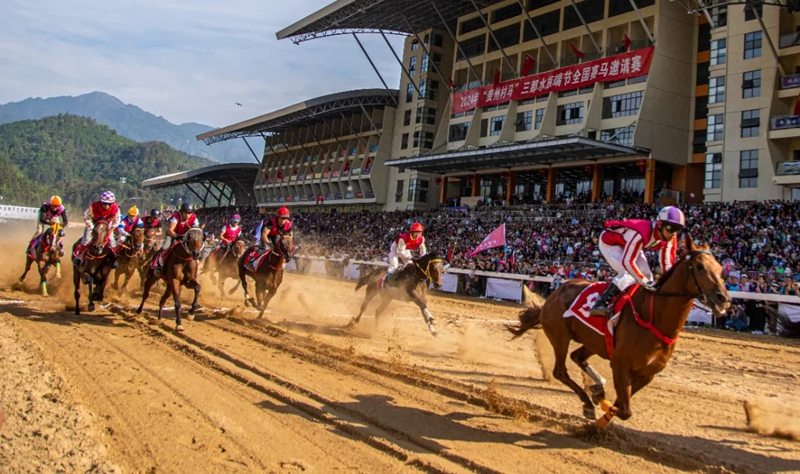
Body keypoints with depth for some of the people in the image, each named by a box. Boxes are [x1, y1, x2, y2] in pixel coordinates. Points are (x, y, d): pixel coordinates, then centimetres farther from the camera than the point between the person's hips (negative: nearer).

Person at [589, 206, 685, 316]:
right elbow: (627, 261, -39)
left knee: (647, 275, 2)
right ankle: (600, 304, -29)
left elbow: (667, 264, -9)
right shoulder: (641, 234, -42)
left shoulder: (669, 239, -17)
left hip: (627, 245, 9)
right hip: (609, 243, -9)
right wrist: (645, 282, -37)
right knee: (629, 274, -25)